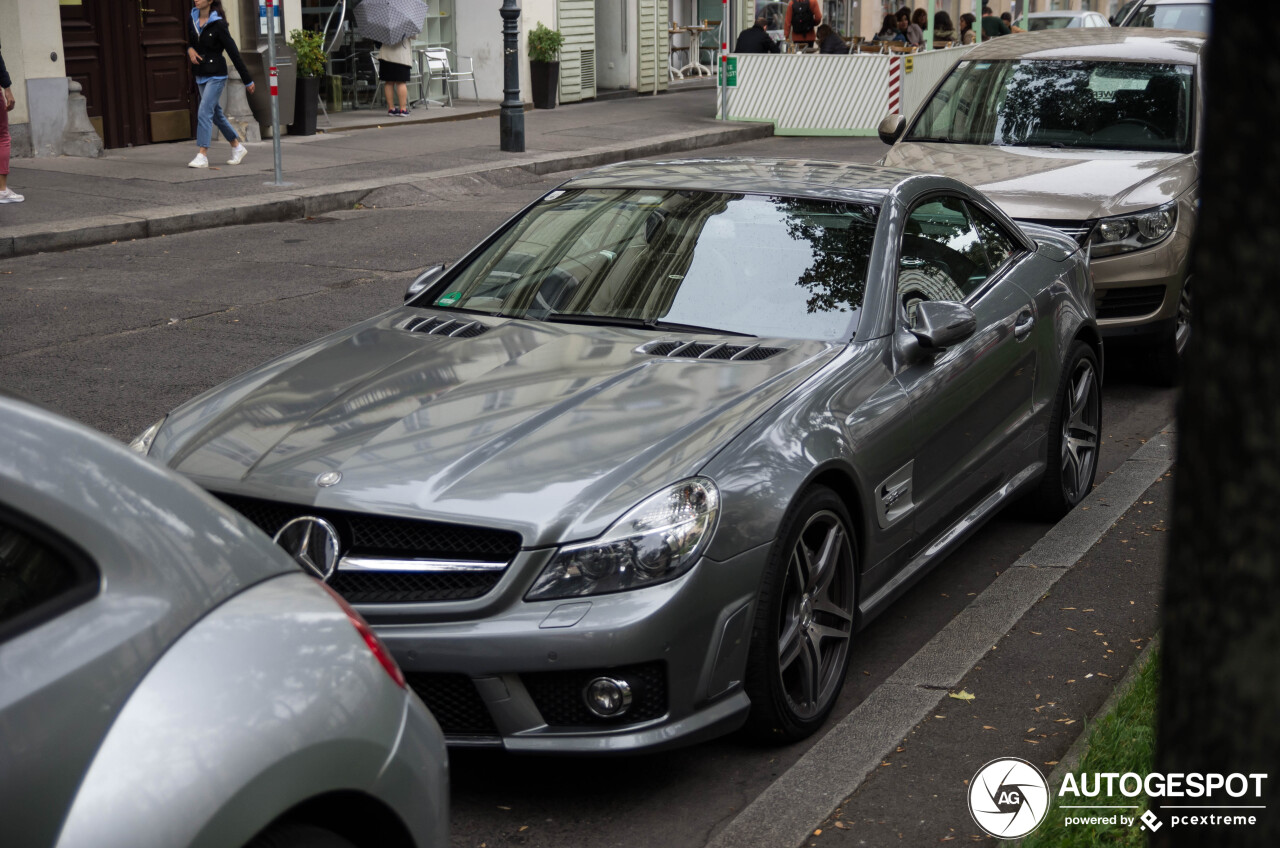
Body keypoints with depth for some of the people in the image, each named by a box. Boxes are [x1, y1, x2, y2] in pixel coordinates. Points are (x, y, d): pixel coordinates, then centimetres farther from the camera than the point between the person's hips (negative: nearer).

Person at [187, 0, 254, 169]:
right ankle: (237, 147, 28)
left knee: (204, 113, -14)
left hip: (216, 75, -8)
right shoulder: (193, 20, 6)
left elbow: (233, 52, -11)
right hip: (201, 75, 8)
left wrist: (247, 80, -8)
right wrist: (190, 50, -4)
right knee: (216, 114, 14)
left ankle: (202, 156, -13)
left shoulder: (218, 24, -13)